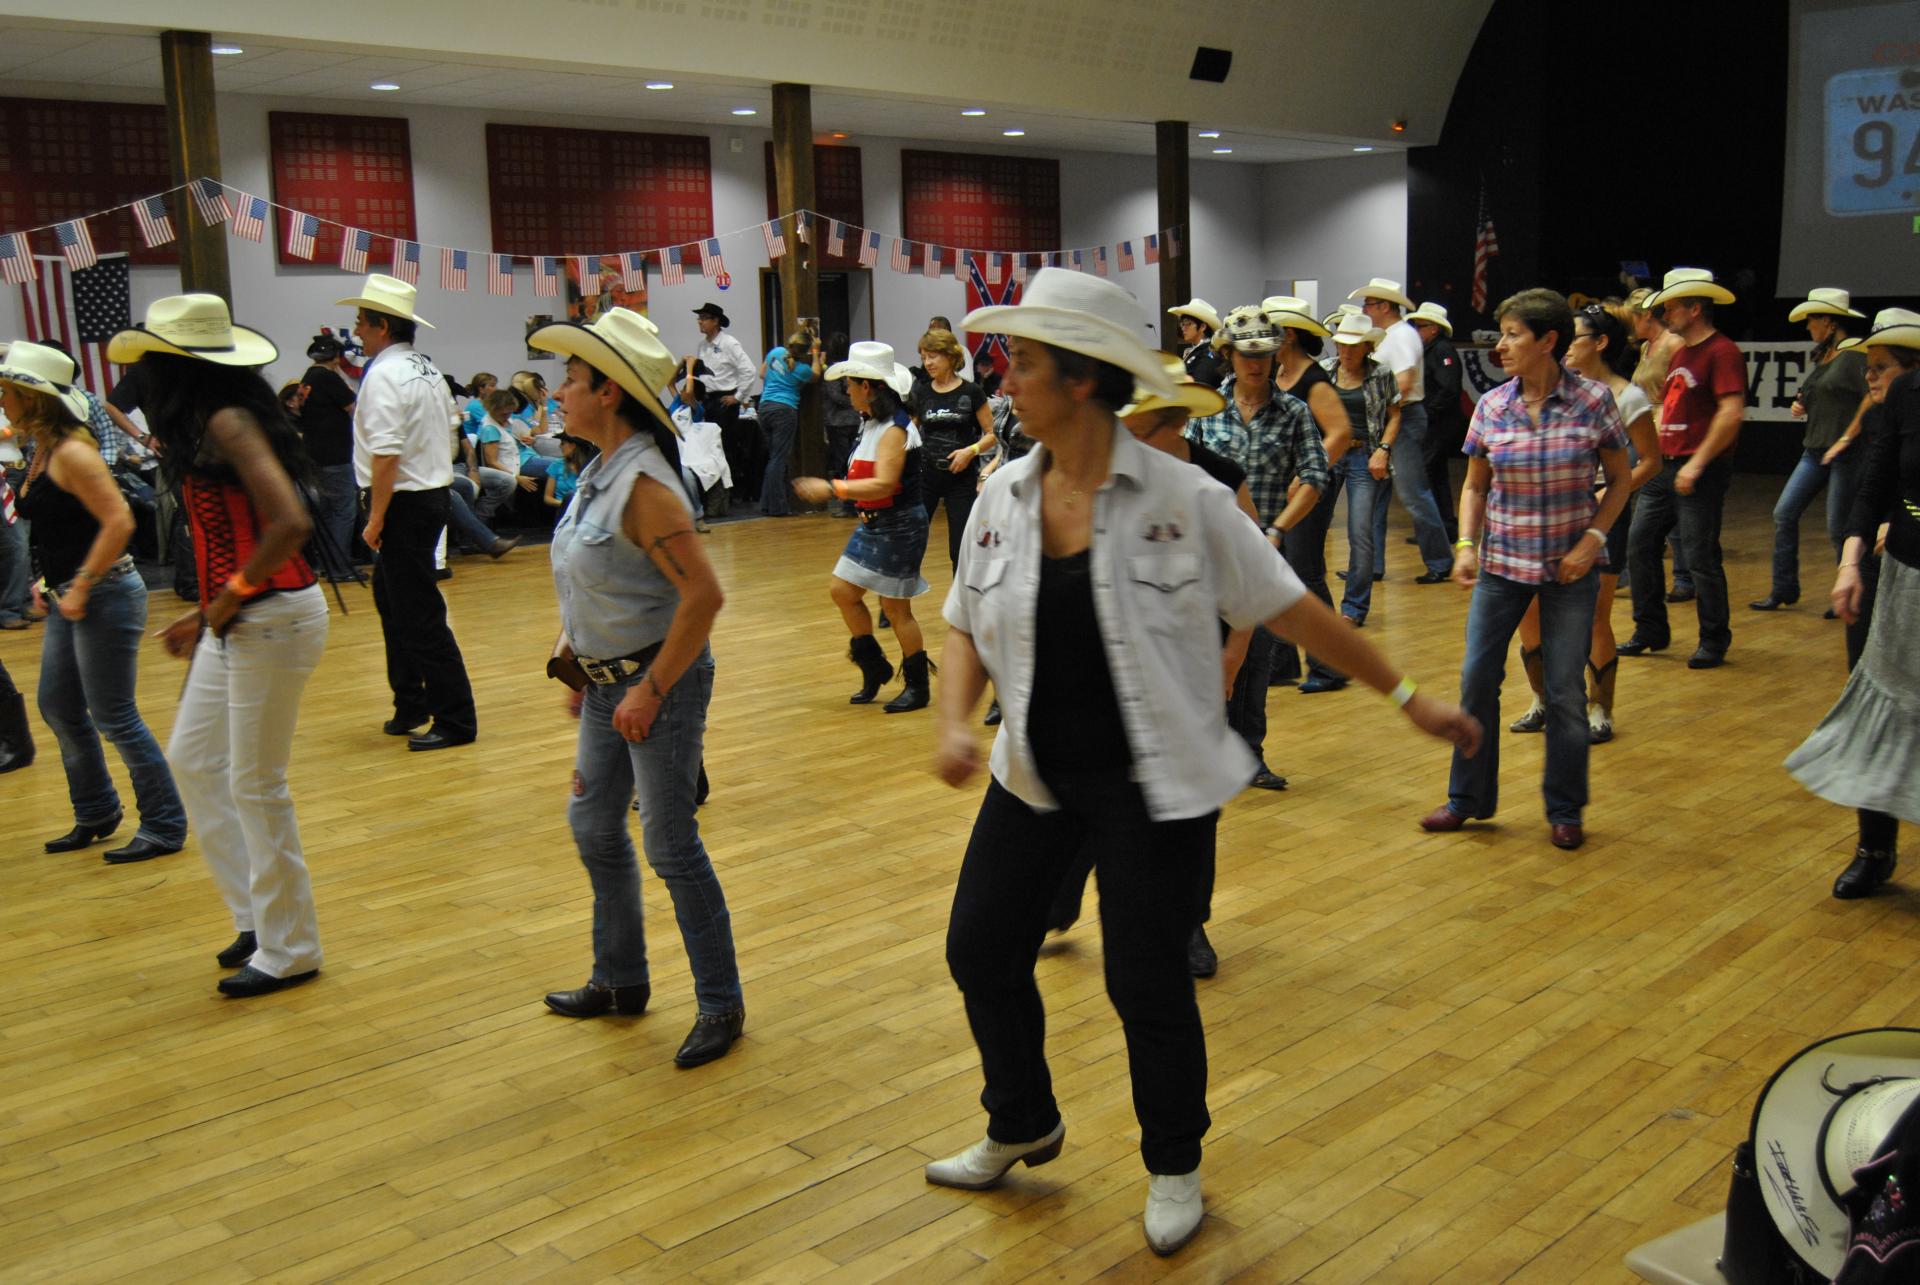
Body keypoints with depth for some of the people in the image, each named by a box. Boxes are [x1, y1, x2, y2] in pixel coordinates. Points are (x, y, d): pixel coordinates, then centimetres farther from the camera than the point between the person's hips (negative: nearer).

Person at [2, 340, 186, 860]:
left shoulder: (71, 453, -18)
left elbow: (118, 521, -25)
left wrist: (81, 588, -22)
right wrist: (48, 580, 13)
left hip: (105, 597, -10)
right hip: (70, 599, 10)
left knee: (113, 718, -3)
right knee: (58, 708, 17)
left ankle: (165, 826, 9)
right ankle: (96, 815, 31)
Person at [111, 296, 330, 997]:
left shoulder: (228, 423, -17)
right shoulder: (206, 426, 12)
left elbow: (291, 524, -29)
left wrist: (231, 596, -18)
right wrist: (205, 613, 16)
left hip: (274, 618, -10)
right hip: (239, 620, 10)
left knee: (255, 785, 1)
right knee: (192, 760, 17)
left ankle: (289, 949, 17)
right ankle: (258, 915, 28)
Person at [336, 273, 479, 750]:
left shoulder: (384, 375, -16)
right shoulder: (427, 369, 12)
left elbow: (386, 454, -23)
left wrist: (376, 519, -19)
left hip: (405, 501, -10)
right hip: (434, 492, 10)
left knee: (419, 616, -5)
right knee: (391, 597, 21)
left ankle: (455, 720, -1)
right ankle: (410, 703, 30)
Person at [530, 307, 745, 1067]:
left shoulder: (643, 485, -23)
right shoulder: (600, 471, 6)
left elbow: (703, 595, -27)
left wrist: (650, 690, -22)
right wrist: (575, 651, 12)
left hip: (658, 682, -10)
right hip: (607, 680, 10)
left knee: (669, 845, -2)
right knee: (593, 824, 18)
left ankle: (721, 1005, 14)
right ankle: (621, 981, 36)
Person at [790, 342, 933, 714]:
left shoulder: (894, 430, -20)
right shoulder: (872, 425, 9)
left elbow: (884, 485, -30)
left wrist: (833, 488, -34)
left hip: (899, 526, -10)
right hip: (874, 524, 10)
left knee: (895, 607, -1)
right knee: (842, 590, 10)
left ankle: (918, 687, 13)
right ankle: (875, 668, 24)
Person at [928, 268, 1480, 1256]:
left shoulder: (1180, 498, -14)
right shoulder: (1002, 498, -1)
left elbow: (1289, 609, -7)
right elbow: (967, 627, 8)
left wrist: (1407, 696, -3)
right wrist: (953, 722, -10)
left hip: (1151, 784, -5)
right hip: (1037, 775, 5)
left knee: (1147, 985, 4)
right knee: (981, 951, 12)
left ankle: (1173, 1168, 33)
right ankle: (1022, 1128, 41)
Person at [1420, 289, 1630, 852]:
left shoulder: (1593, 401, -8)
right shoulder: (1491, 407, -1)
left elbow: (1620, 479, 1)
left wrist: (1594, 537, -11)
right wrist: (1466, 543, -7)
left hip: (1569, 566, -2)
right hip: (1501, 560, 2)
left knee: (1565, 690, 3)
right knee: (1477, 678, 3)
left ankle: (1564, 809, 20)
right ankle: (1468, 798, 20)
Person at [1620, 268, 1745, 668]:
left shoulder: (1722, 351, -12)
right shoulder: (1679, 351, 16)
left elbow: (1732, 413, -21)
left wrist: (1697, 463, -22)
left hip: (1699, 473, -9)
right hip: (1665, 466, 9)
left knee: (1700, 557, -3)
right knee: (1639, 545, 7)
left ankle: (1714, 642, 9)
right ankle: (1650, 631, 18)